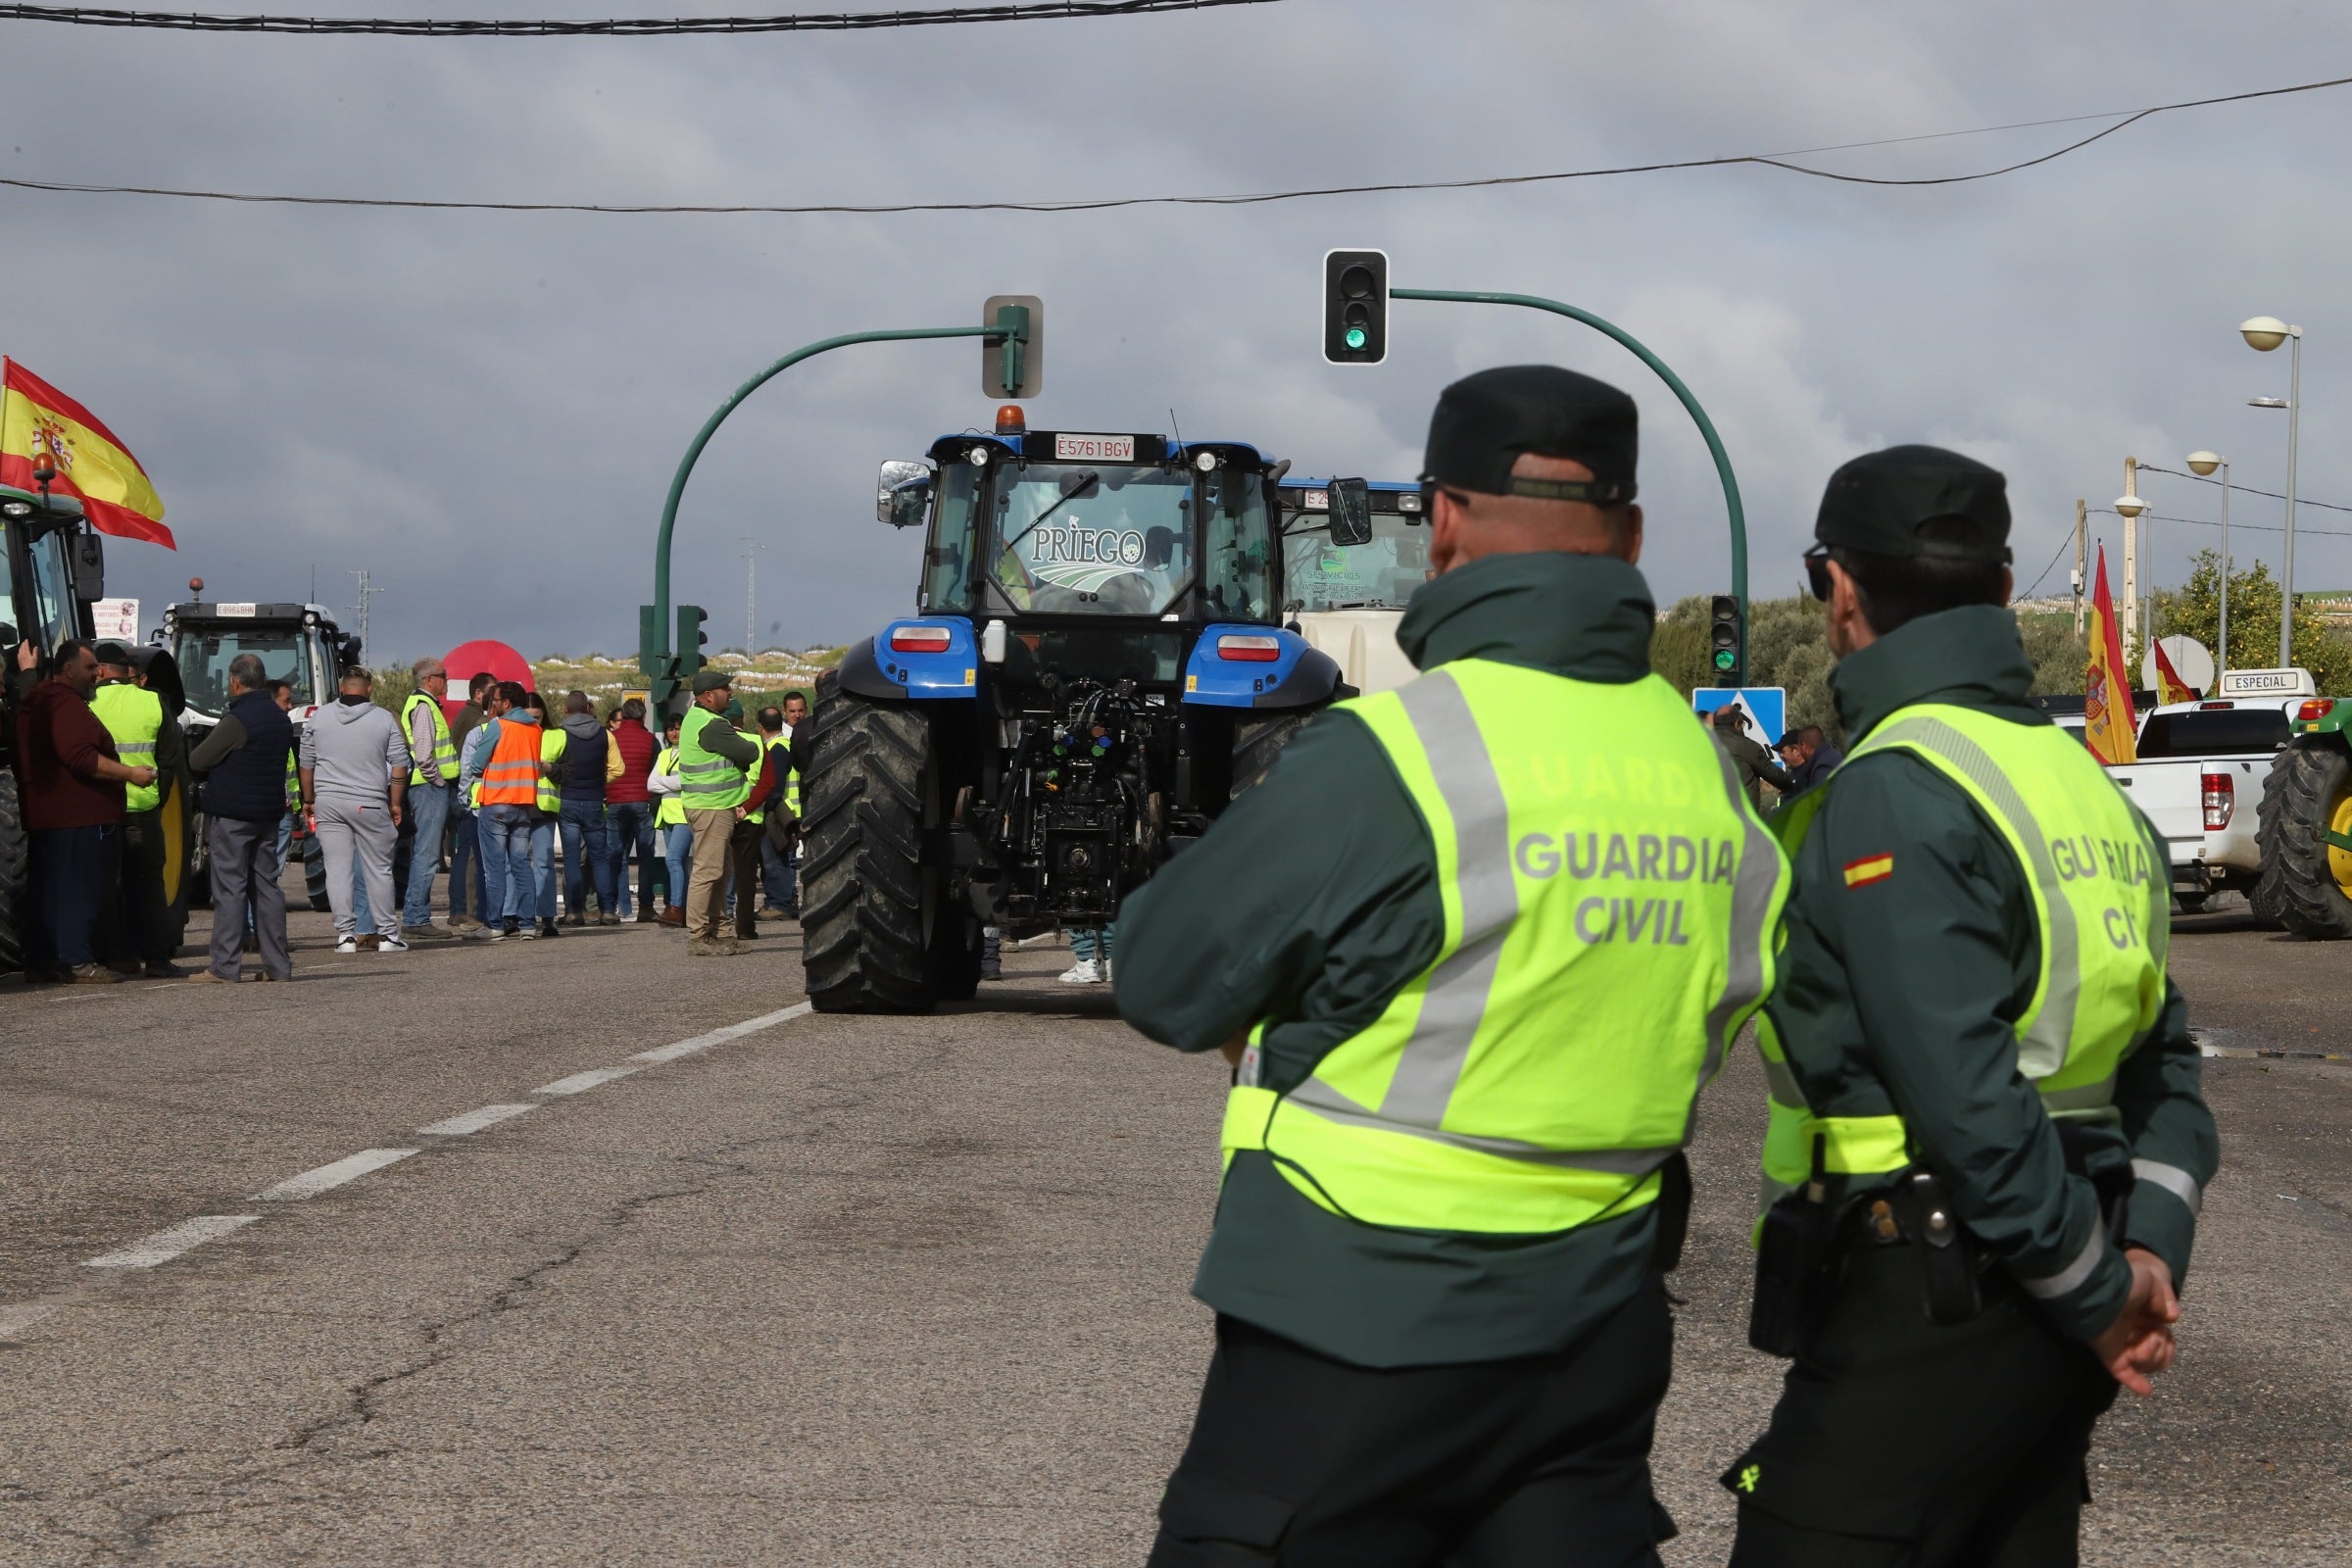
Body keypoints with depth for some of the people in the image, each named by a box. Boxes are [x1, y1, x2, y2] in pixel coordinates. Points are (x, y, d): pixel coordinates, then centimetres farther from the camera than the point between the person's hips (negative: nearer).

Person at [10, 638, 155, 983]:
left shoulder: (37, 702, 19)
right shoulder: (66, 704, -14)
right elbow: (80, 758, -24)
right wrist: (129, 773, -20)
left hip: (44, 817, 10)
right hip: (78, 816, -10)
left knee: (48, 893, 12)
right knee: (80, 889, -8)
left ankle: (40, 961, 15)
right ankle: (78, 963, -9)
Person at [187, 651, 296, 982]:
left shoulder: (237, 719, -15)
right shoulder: (281, 719, 11)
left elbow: (197, 760, -11)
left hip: (231, 814, -7)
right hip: (270, 814, 7)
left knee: (230, 889, -6)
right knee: (267, 886, 10)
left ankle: (225, 966, -7)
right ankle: (277, 965, 9)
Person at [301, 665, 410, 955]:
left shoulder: (319, 717, 4)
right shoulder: (384, 720, -1)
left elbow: (306, 764, 9)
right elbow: (399, 767, -1)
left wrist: (309, 800, 20)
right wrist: (395, 804, 9)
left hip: (328, 802, 1)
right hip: (370, 805, -1)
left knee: (338, 870, 2)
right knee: (379, 870, 6)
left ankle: (346, 934, 0)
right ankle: (387, 934, 8)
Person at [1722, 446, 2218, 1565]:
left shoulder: (1892, 794, -15)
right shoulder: (2082, 780, 13)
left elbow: (1964, 1093, -22)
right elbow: (2164, 1060, 13)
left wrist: (2098, 1294, -12)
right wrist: (2150, 1251, 4)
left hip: (1920, 1314, -9)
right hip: (2043, 1337, 9)